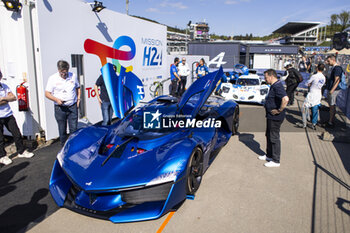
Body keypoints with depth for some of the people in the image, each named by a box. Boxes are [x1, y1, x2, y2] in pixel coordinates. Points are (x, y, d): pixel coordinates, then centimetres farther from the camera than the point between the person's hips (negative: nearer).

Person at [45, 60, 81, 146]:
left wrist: (78, 99, 6)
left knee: (74, 129, 1)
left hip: (73, 107, 1)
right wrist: (56, 99, -18)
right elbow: (47, 93, -1)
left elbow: (78, 88, 20)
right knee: (62, 130, 7)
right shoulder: (53, 78, -2)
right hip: (60, 108, -1)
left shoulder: (73, 76, 5)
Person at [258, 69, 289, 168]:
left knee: (274, 137, -1)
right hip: (271, 116, 11)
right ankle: (269, 155, 36)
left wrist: (279, 110, -26)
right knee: (269, 135, 21)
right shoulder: (274, 86, 11)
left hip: (275, 117, -11)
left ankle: (275, 161, 11)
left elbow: (285, 99, -37)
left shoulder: (277, 86, -22)